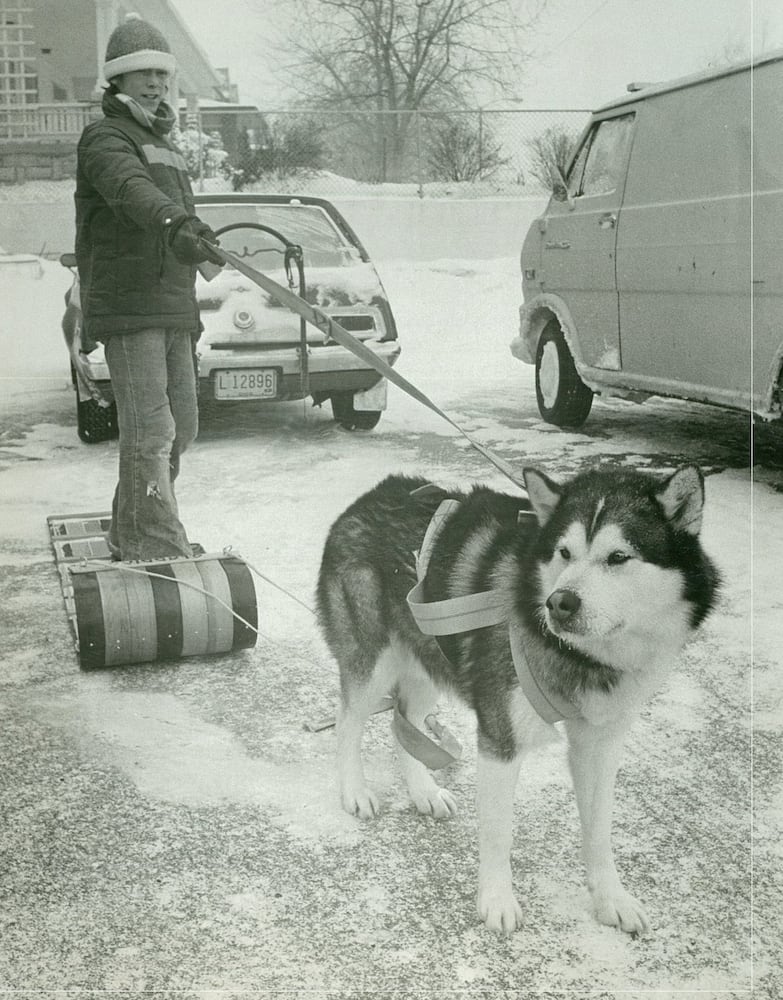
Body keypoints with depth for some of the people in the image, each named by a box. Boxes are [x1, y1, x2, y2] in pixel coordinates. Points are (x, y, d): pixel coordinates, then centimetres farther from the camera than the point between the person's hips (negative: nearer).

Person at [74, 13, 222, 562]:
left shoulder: (166, 146, 25)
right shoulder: (105, 137, -3)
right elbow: (130, 188, -29)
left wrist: (190, 321, 26)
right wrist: (176, 222, -49)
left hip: (172, 311, 9)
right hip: (129, 311, -9)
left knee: (180, 427, 12)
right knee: (150, 432, -13)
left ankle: (131, 532, 25)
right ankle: (160, 548, -12)